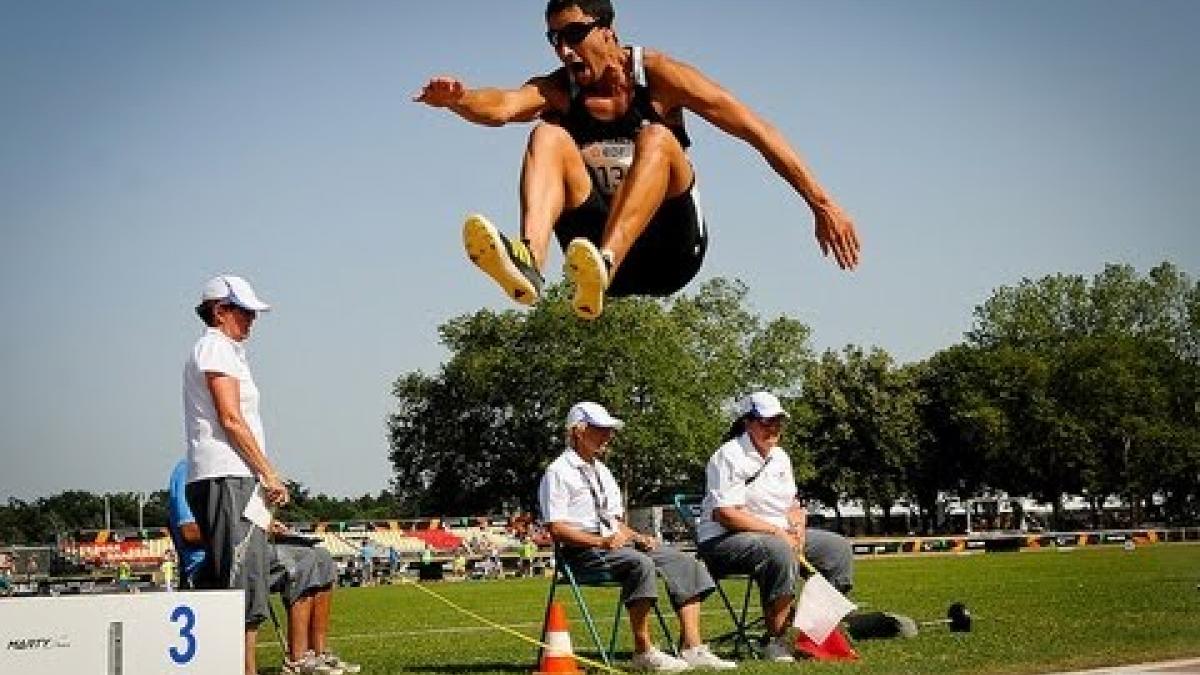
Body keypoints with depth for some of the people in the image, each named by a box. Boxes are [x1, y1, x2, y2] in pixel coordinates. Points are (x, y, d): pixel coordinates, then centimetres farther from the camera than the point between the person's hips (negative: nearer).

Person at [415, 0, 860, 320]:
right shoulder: (559, 89, 3)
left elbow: (756, 130, -9)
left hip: (669, 249, -2)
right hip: (597, 240, 2)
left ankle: (603, 266, -52)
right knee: (548, 134, -17)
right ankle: (528, 262, -45)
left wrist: (823, 206, -15)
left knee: (656, 139, -28)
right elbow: (504, 105, -19)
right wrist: (458, 100, -42)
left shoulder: (656, 75, -4)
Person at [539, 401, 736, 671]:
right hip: (583, 551, -9)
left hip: (617, 542, 9)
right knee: (640, 563, -36)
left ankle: (693, 649, -15)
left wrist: (636, 536, 5)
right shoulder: (558, 472, -2)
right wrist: (602, 541, -20)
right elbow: (556, 528, -11)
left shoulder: (602, 471, 26)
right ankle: (644, 652, -31)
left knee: (685, 564, -8)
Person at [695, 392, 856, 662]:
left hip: (781, 535, 9)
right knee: (779, 551, -38)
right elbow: (724, 514, -22)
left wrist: (798, 523, -5)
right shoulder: (729, 456, -13)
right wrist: (777, 531, -23)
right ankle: (776, 640, -32)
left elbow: (792, 504, 20)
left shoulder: (780, 456, 15)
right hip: (723, 541, -9)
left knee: (838, 546, 0)